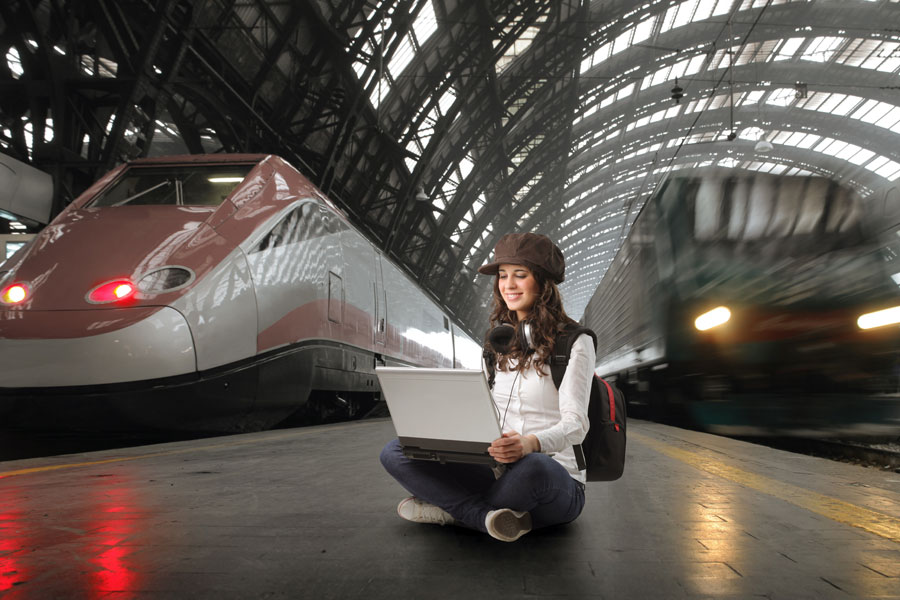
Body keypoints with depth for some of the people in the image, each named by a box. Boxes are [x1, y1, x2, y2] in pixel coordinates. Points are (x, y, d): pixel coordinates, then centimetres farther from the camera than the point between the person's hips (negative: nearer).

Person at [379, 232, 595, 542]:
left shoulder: (574, 342, -4)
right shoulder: (502, 341, 15)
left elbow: (575, 424, -14)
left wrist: (530, 443, -36)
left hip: (557, 484, -5)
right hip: (497, 472, 5)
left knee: (532, 468, -42)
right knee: (395, 451, -11)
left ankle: (451, 507, -12)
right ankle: (493, 517, -23)